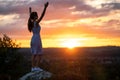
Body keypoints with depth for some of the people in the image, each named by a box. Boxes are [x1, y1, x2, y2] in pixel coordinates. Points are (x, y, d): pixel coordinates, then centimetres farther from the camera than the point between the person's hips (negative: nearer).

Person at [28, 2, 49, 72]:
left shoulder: (31, 23, 9)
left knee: (34, 54, 8)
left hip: (33, 39, 8)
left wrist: (30, 12, 48)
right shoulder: (36, 22, -13)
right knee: (40, 54, -3)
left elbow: (30, 18, 31)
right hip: (37, 39, -8)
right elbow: (42, 16, -23)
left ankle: (33, 67, 7)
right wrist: (45, 7, -28)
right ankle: (37, 67, -8)